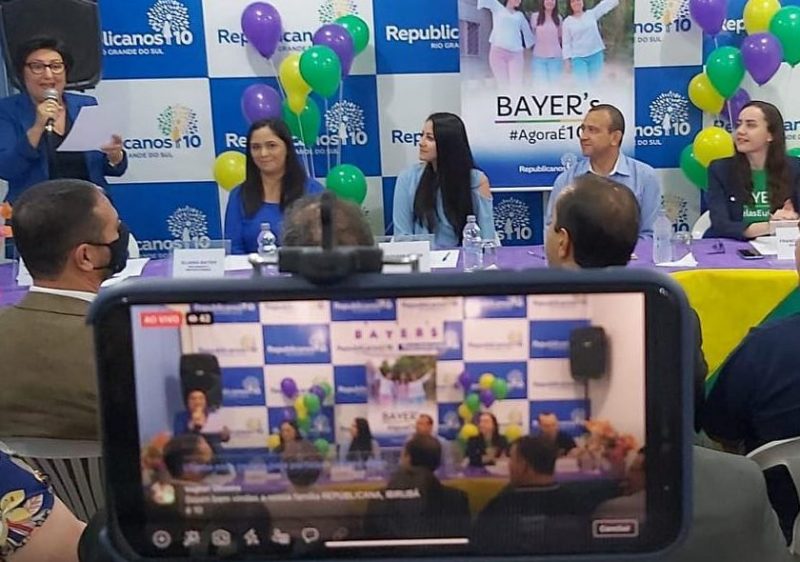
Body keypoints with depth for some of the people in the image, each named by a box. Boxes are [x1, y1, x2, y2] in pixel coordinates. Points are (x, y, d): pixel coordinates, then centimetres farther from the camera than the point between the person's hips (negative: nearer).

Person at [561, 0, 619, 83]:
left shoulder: (592, 14, 4)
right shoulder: (567, 22, 1)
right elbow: (566, 43, 1)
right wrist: (567, 59, -4)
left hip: (596, 55, 2)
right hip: (578, 58, -2)